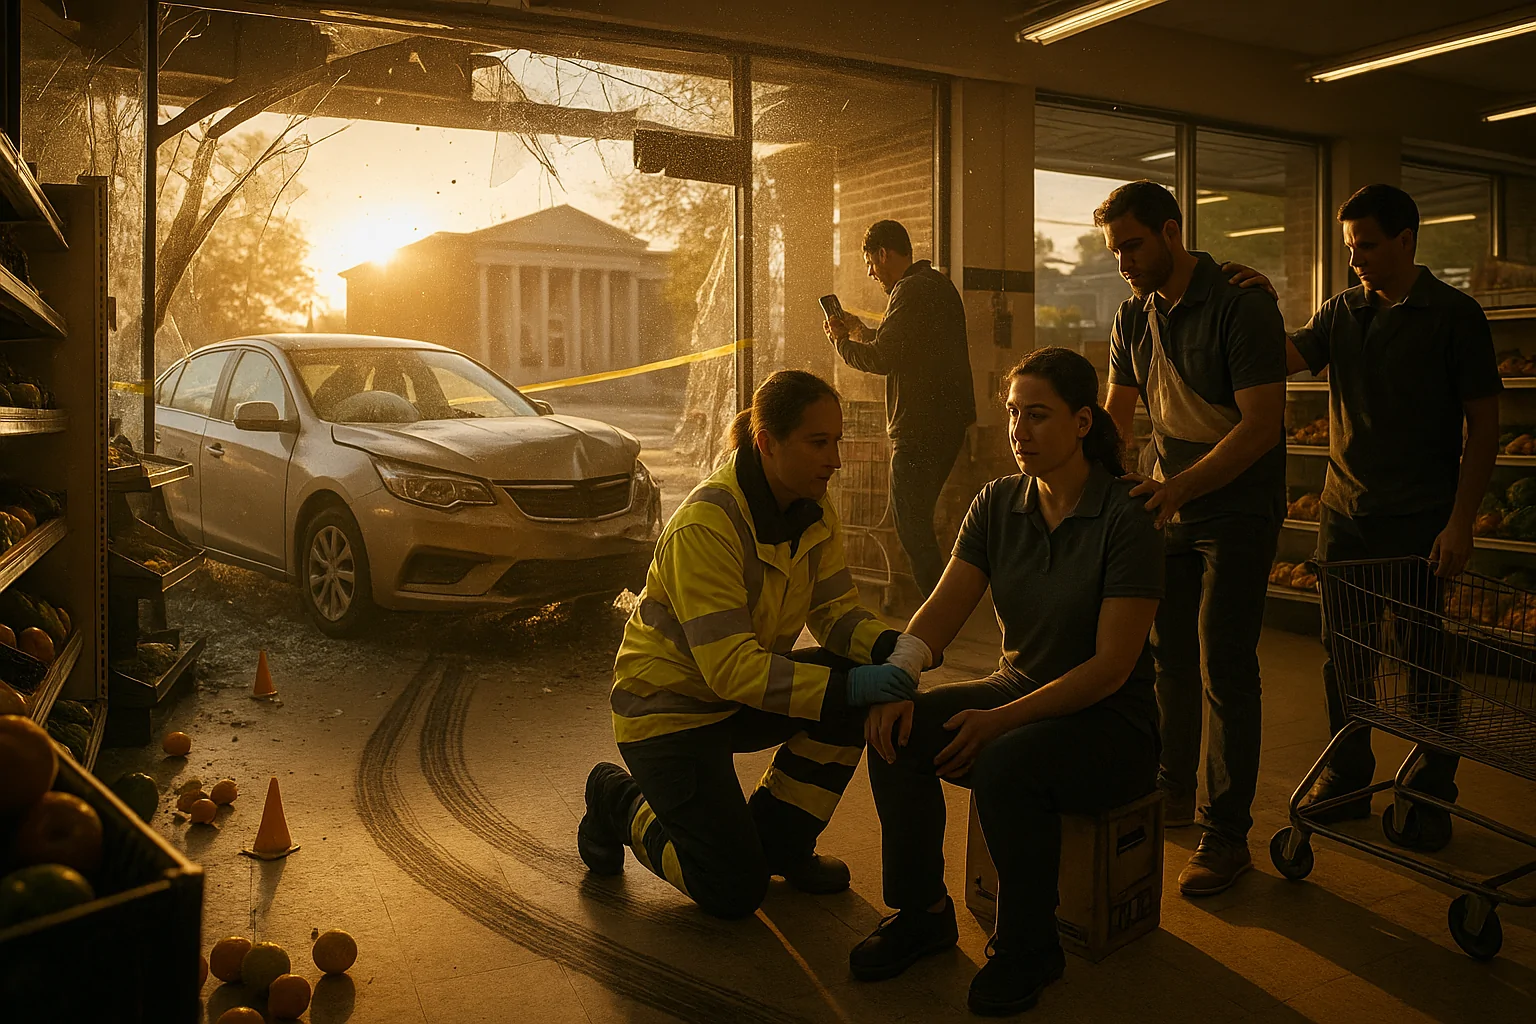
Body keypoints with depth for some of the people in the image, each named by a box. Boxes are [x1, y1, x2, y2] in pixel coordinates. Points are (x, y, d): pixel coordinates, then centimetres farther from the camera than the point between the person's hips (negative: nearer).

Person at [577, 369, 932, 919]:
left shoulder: (812, 512, -5)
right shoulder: (704, 527, -30)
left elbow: (835, 612, -5)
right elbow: (730, 668, -34)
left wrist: (892, 647, -27)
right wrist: (846, 686, -42)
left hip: (744, 692, 8)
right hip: (666, 707, -7)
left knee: (856, 693, -18)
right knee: (734, 893, -10)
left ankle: (778, 842, 4)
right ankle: (620, 802, 16)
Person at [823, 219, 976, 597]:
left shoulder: (909, 290, -14)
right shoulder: (940, 284, 18)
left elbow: (881, 359, -19)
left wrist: (841, 341, -3)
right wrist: (861, 331, 27)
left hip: (920, 426, -11)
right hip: (950, 420, 11)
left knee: (911, 522, -6)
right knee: (917, 518, 18)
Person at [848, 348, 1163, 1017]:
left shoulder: (1126, 521, -16)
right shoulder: (997, 505, 2)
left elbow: (1112, 665, -20)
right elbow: (944, 608, -5)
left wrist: (1002, 721, -28)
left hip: (1111, 720, -5)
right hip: (1020, 690, 6)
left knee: (1006, 763, -35)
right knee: (896, 733, -19)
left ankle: (1028, 949, -9)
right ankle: (920, 914, 1)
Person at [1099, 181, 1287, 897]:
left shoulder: (1243, 309, -16)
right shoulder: (1134, 317, 6)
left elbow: (1261, 425, -21)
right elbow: (1115, 414, 15)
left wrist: (1180, 487, -30)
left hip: (1236, 510, -6)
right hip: (1165, 506, 6)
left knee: (1224, 671, -5)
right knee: (1169, 658, 12)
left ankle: (1226, 834, 5)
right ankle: (1173, 793, 28)